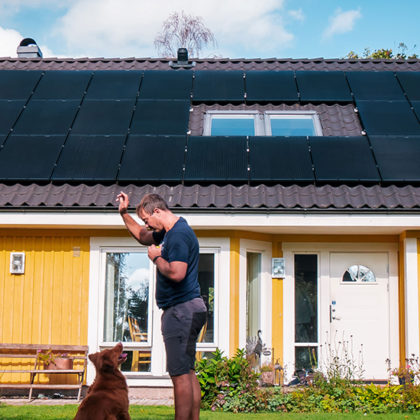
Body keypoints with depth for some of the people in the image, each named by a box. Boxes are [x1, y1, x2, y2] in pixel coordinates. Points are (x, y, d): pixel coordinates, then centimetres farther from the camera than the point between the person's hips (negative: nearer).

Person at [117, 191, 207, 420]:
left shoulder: (179, 234, -16)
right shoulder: (170, 232, 17)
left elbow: (176, 273, -29)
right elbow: (142, 236, 35)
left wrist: (156, 257, -12)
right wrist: (124, 213, 24)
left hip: (180, 310, -11)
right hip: (188, 309, 11)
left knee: (180, 374, -9)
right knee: (188, 372, 11)